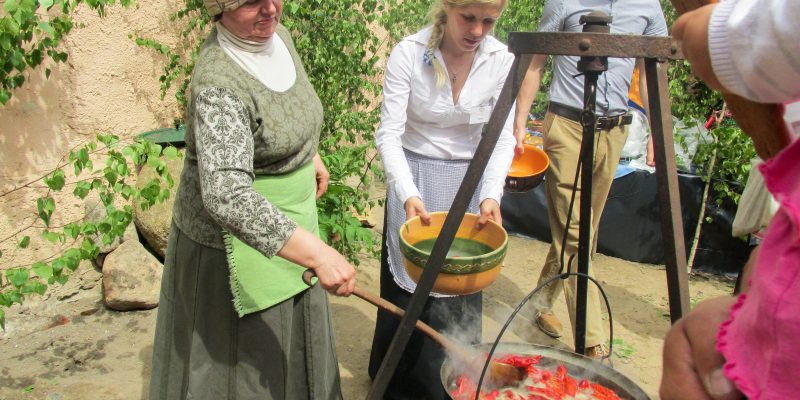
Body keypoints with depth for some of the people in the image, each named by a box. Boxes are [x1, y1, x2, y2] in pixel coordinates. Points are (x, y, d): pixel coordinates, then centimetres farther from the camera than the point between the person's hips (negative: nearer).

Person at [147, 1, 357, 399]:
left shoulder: (277, 35, -4)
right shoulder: (219, 86, -31)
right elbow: (227, 196, -42)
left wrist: (310, 152, 23)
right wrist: (317, 253, -47)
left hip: (282, 223, 8)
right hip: (234, 237, -8)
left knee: (292, 343, 24)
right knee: (242, 357, 10)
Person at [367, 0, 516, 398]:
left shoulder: (502, 60, -9)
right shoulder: (408, 53, -16)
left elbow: (502, 138, -6)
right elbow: (389, 134, -17)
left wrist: (491, 194, -21)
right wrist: (408, 194, -31)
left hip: (470, 183, 2)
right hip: (414, 178, -2)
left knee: (461, 289, 10)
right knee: (408, 287, 7)